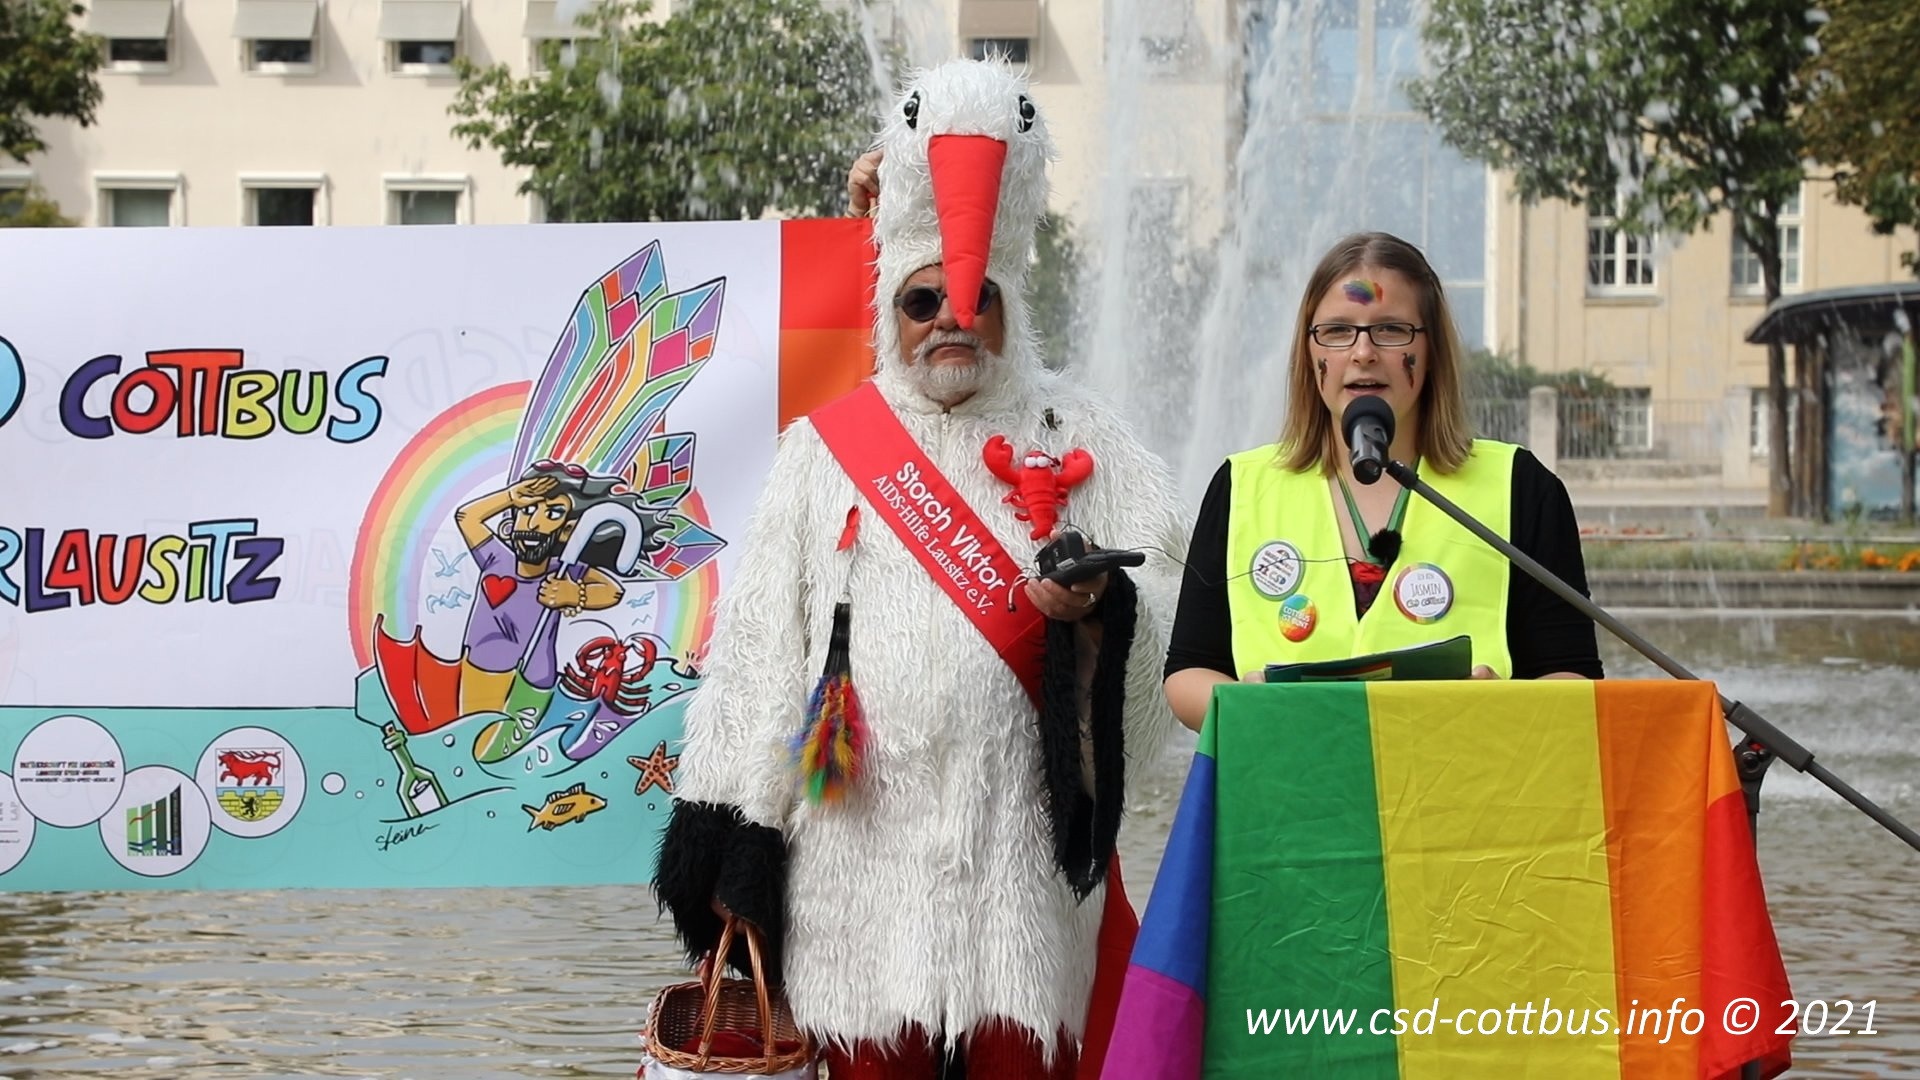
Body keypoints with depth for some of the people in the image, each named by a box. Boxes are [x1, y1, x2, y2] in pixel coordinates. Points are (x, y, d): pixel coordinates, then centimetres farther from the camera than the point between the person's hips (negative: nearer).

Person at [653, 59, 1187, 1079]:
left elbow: (1167, 606, 4)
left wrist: (1101, 603, -19)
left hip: (1022, 837, 0)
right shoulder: (824, 450, 9)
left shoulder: (1078, 441, 10)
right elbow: (759, 651, 7)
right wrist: (734, 834, 2)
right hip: (863, 837, 0)